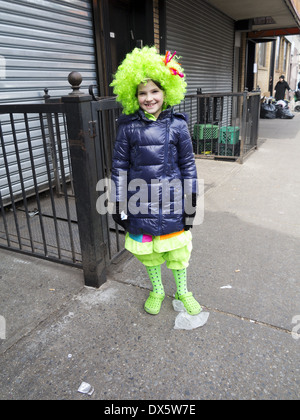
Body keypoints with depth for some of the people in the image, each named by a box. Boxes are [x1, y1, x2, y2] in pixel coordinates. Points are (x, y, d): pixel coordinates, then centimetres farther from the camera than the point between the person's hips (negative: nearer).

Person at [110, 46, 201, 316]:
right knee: (147, 251, 16)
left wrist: (192, 202, 1)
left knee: (177, 248, 13)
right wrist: (119, 205, 0)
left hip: (171, 200, 0)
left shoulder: (177, 125, -4)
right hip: (140, 202, 1)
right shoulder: (128, 127, -5)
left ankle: (182, 292, 39)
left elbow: (188, 165, 1)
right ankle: (157, 291, 41)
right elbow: (119, 166, 0)